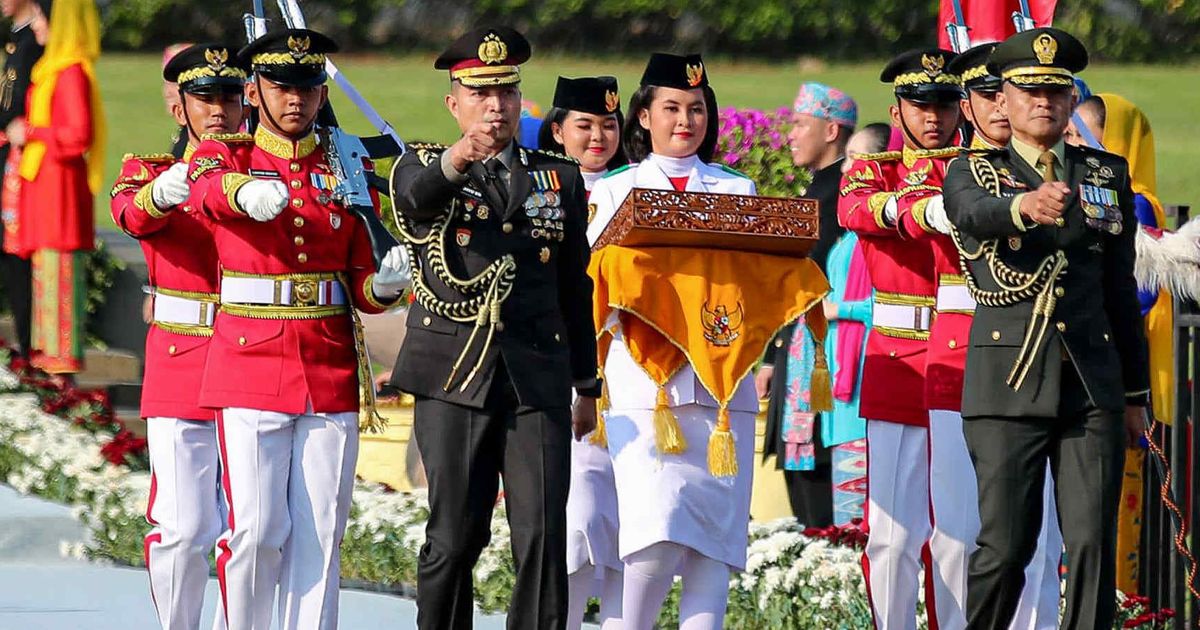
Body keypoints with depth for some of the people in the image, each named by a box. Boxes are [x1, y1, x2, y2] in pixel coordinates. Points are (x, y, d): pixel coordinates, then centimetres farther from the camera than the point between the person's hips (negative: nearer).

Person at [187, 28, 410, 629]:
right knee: (256, 532, -8)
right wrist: (245, 192, -46)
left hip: (331, 373, 3)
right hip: (250, 370, -3)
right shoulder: (224, 155, 4)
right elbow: (207, 189, -23)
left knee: (319, 535, 2)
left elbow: (362, 288, 14)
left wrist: (385, 284, -11)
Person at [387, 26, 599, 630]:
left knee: (544, 540, -8)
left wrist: (587, 386, 20)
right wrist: (456, 160, -43)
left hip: (539, 382, 2)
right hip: (454, 378, -2)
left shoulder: (560, 178, 15)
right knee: (454, 537, -1)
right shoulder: (422, 167, 6)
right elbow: (415, 195, -21)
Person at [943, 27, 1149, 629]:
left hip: (1093, 384, 3)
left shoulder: (1108, 174, 14)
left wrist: (1135, 391, 17)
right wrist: (1026, 206, -45)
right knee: (1005, 544, -5)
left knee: (1093, 541, -4)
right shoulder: (973, 171, 4)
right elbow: (974, 214, -21)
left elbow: (1120, 287, 17)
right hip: (1008, 383, -3)